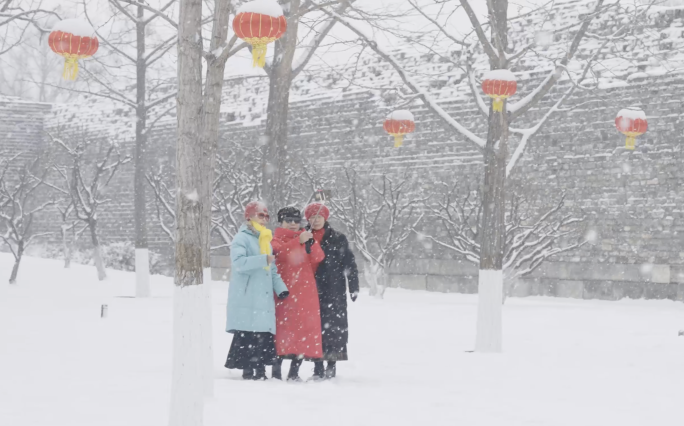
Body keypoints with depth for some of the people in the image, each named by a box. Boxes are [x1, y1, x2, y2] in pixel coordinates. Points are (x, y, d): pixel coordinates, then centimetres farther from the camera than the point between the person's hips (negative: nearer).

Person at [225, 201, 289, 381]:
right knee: (246, 334, -11)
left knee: (265, 332, 2)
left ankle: (260, 369, 7)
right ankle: (247, 368, -8)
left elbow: (273, 269, 25)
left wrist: (281, 289, 12)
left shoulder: (266, 240, 23)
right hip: (246, 297, -7)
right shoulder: (241, 238, -3)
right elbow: (238, 262, -20)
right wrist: (263, 259, -24)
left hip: (264, 297, 8)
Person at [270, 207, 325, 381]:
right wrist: (298, 241, -28)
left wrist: (311, 242, -17)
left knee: (304, 327, 0)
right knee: (283, 325, -10)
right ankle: (277, 370, -7)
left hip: (305, 292, 4)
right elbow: (279, 251, -18)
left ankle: (294, 372, 5)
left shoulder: (306, 240, 17)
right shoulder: (276, 240, 7)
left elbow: (318, 257, 0)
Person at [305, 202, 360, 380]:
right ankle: (318, 367, 7)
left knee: (333, 325, -4)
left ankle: (332, 365, 3)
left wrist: (353, 287, -3)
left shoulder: (337, 239, 3)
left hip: (333, 290, -2)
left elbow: (349, 263, 2)